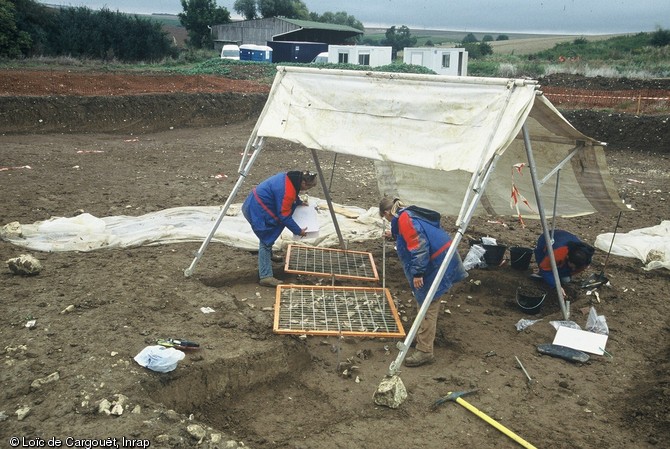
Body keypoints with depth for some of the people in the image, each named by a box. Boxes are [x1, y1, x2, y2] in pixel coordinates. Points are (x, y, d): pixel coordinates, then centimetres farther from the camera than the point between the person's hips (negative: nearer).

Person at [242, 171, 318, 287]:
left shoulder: (290, 178, 0)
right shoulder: (287, 192, -27)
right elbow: (284, 216, -20)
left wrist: (299, 202, 20)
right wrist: (298, 231, -10)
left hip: (253, 204, 10)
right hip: (257, 210, -10)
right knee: (266, 240, -10)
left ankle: (268, 256, 50)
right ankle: (265, 277, -11)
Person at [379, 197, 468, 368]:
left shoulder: (403, 219, -15)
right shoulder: (409, 213, 16)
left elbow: (418, 245, -25)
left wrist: (417, 273, -24)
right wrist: (395, 236, 51)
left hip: (436, 263, -10)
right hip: (441, 258, 10)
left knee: (428, 307, -6)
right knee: (426, 302, 24)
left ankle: (424, 351, -2)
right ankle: (424, 334, 40)